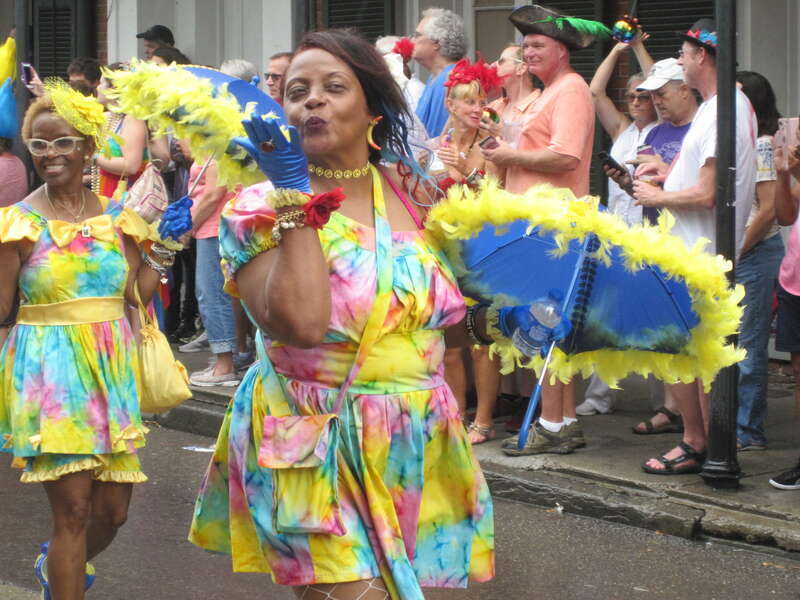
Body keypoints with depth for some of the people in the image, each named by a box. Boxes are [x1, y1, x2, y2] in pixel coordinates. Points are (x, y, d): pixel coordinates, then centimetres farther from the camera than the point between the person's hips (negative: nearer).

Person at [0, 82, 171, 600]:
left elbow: (137, 294, 3)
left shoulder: (116, 217, 7)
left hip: (110, 367, 4)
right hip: (50, 371, -4)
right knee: (74, 509, -9)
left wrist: (164, 251, -4)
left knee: (114, 509, 10)